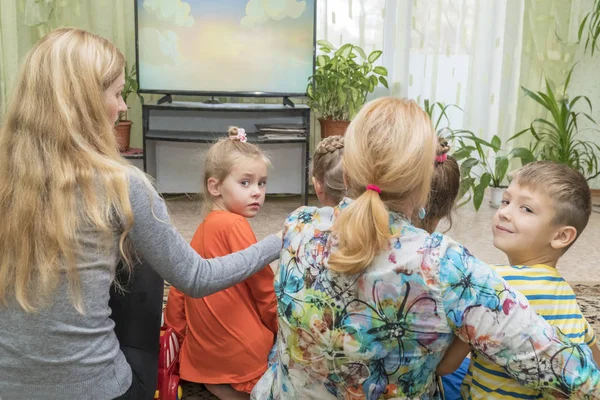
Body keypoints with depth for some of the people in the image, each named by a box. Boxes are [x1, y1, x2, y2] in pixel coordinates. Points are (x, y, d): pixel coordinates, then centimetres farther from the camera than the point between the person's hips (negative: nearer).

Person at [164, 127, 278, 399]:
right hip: (241, 353, -8)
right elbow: (264, 286, -13)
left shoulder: (204, 228, 6)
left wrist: (179, 330, 20)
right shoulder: (235, 225, -17)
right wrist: (280, 331, -1)